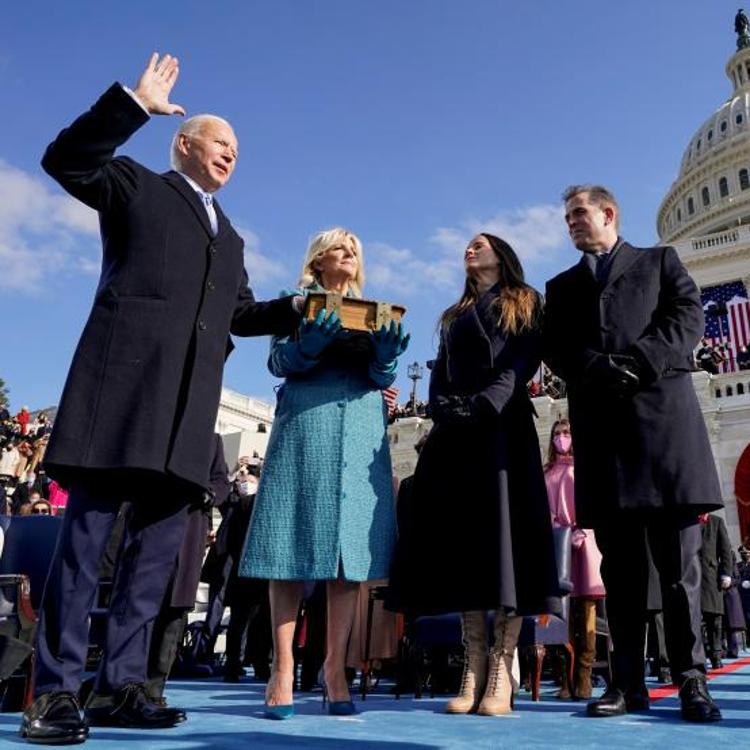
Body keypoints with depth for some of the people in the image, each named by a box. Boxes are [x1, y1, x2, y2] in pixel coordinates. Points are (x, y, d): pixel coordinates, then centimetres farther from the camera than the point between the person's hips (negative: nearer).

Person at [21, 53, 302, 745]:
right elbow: (66, 160, -1)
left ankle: (122, 684, 10)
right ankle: (56, 689, 0)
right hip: (124, 381, -6)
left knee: (159, 543, 3)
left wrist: (299, 310, 15)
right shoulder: (137, 185, 15)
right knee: (88, 530, -6)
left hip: (189, 403, 6)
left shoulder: (229, 236, 31)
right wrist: (136, 103, -7)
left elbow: (241, 313, 28)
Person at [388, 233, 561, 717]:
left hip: (503, 427, -4)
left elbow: (523, 362, -2)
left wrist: (484, 406, -17)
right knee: (461, 536, -4)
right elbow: (439, 374, 17)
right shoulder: (454, 317, 28)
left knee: (505, 530, -12)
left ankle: (501, 673, -12)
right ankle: (474, 669, -3)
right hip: (455, 434, 5)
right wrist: (444, 409, -5)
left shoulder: (524, 304, 14)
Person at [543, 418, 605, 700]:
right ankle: (566, 676, -1)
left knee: (584, 610, -6)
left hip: (582, 540, -3)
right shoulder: (547, 472, 20)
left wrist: (581, 530, -14)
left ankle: (583, 677, -4)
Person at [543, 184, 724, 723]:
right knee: (619, 564, 2)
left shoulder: (660, 261, 18)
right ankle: (628, 682, 6)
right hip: (600, 424, 3)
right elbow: (556, 349, 9)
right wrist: (599, 370, -10)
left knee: (679, 561, -2)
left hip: (663, 413, -2)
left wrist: (636, 364, -11)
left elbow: (689, 318, 2)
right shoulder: (563, 286, 24)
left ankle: (691, 679, 5)